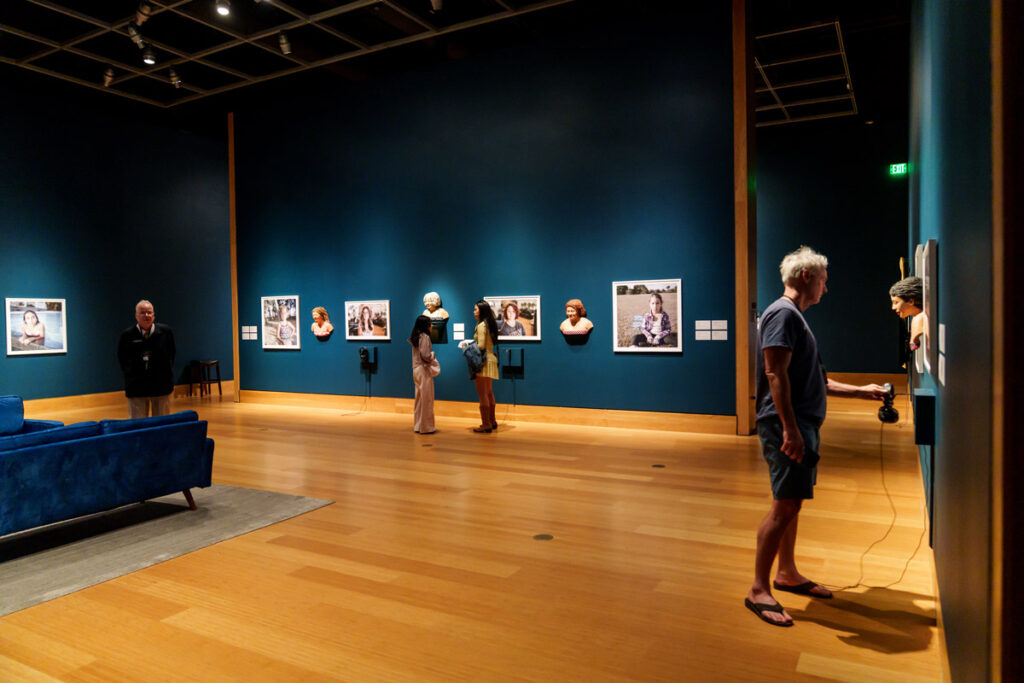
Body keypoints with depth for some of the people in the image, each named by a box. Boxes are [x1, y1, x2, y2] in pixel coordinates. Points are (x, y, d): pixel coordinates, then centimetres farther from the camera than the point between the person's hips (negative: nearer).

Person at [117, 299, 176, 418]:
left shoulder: (165, 332, -1)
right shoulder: (127, 335, -4)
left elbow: (171, 355, 10)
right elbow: (121, 359, 10)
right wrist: (129, 373, 3)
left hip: (162, 386, 1)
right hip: (136, 388, -1)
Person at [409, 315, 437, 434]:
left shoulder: (415, 337, 13)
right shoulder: (425, 337, -14)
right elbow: (425, 355, -19)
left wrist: (430, 355, 10)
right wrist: (433, 355, -1)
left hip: (416, 369, 9)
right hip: (424, 370, -9)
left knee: (419, 398, 13)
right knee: (426, 399, -2)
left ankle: (417, 425, 19)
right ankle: (426, 427, 3)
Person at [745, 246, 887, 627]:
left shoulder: (796, 317, 21)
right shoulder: (783, 313, -11)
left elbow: (813, 381, 26)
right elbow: (776, 374, -21)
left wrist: (861, 392, 28)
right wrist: (789, 428, -25)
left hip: (801, 425, 10)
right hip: (787, 426, -10)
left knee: (793, 503, 16)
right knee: (785, 506, -9)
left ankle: (787, 573, 28)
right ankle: (758, 590, -2)